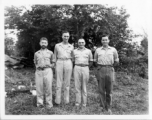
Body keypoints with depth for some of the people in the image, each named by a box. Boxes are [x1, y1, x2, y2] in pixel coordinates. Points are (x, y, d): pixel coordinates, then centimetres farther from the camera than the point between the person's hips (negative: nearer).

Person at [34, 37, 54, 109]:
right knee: (39, 87, 1)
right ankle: (40, 103, 12)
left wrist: (49, 65, 0)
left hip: (47, 71, -1)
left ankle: (49, 104, 5)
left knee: (48, 88, -4)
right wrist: (38, 66, 6)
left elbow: (53, 63, 16)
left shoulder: (50, 53, 13)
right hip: (38, 71, 2)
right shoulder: (36, 53, 16)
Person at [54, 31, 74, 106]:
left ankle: (66, 101, 12)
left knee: (67, 83, 4)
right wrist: (55, 65, 4)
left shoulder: (71, 47, 12)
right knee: (59, 83, -2)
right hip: (59, 63, -1)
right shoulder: (57, 46, 10)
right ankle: (57, 101, 5)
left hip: (68, 63, 1)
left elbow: (72, 57, 15)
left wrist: (72, 67, 8)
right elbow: (55, 57, 12)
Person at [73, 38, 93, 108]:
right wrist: (77, 66, 4)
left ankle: (84, 102, 10)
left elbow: (91, 61, 14)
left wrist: (86, 67, 5)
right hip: (77, 68, 1)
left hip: (85, 68, 0)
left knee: (84, 86, 3)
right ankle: (77, 102, 7)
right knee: (77, 86, -1)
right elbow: (73, 61, 16)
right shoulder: (74, 51, 12)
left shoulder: (88, 51, 10)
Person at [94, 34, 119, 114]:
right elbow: (95, 61, 20)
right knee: (101, 90, 1)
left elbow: (116, 61, 16)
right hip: (100, 70, 1)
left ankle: (108, 107, 14)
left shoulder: (113, 50, 8)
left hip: (109, 70, 0)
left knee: (109, 90, 2)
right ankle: (103, 106, 11)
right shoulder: (98, 50, 10)